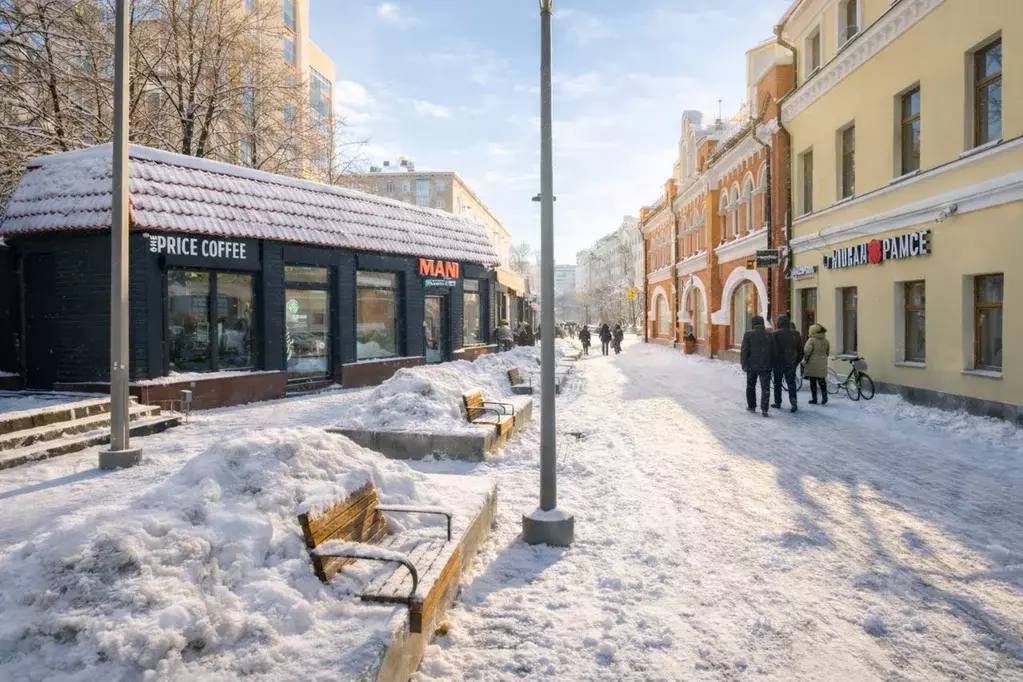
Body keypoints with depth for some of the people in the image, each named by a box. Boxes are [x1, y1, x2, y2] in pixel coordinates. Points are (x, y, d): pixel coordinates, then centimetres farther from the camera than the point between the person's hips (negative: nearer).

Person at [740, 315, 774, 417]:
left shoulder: (748, 334, -8)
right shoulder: (769, 335, 1)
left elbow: (744, 351, -9)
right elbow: (773, 352, 7)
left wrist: (744, 364, -3)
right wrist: (772, 365, 14)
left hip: (752, 365, -1)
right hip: (766, 366, 1)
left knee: (751, 386, 16)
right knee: (765, 388, 1)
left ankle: (751, 406, 24)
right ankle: (764, 409, -8)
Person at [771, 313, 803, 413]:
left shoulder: (775, 334, -11)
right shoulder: (796, 333, 6)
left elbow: (773, 349, -14)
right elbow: (800, 350, 9)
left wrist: (772, 362, -6)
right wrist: (797, 361, 16)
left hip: (779, 363, -4)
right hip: (791, 363, 4)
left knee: (777, 383, 10)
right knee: (791, 383, 6)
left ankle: (777, 403, 16)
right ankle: (793, 402, -9)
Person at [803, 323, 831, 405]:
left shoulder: (811, 340, -13)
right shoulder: (825, 340, 7)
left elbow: (807, 351, -21)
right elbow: (828, 352, 12)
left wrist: (805, 360, -5)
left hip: (812, 364, -5)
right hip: (822, 365, 5)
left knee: (813, 382, 3)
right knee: (821, 381, 15)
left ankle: (814, 399, 7)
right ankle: (824, 396, 6)